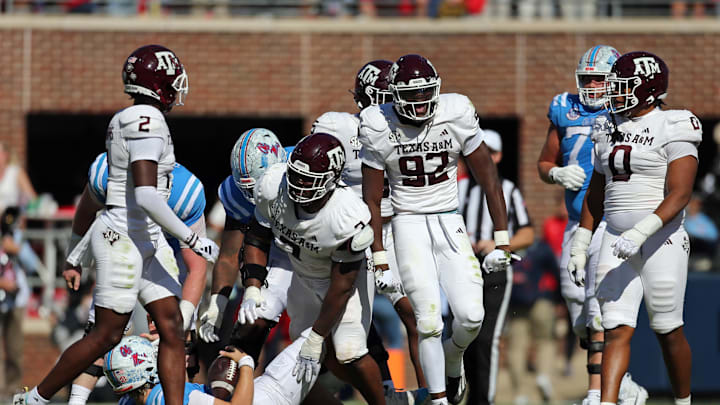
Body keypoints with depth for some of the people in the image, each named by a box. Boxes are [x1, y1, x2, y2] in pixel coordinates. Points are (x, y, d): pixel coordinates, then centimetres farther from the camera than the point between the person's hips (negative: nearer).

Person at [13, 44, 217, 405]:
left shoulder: (124, 121, 11)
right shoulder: (147, 122, -19)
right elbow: (146, 196, -26)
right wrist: (192, 239, -20)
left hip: (147, 240, 10)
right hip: (123, 238, -10)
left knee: (172, 328, 2)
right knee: (106, 337, -2)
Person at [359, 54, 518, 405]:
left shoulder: (457, 116, -9)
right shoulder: (379, 129, -10)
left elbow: (489, 179, -2)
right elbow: (371, 199, -1)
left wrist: (502, 242, -5)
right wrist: (380, 262, -3)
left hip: (449, 223, 1)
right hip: (409, 224, -1)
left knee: (471, 316, -10)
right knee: (429, 321, -13)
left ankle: (452, 359, 25)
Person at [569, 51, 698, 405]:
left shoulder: (672, 130, -9)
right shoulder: (610, 130, 11)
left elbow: (679, 196, -17)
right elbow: (596, 193, 19)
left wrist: (641, 233, -27)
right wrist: (580, 245, 15)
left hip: (661, 240, -5)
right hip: (618, 243, 5)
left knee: (668, 332, 6)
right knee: (616, 331, -5)